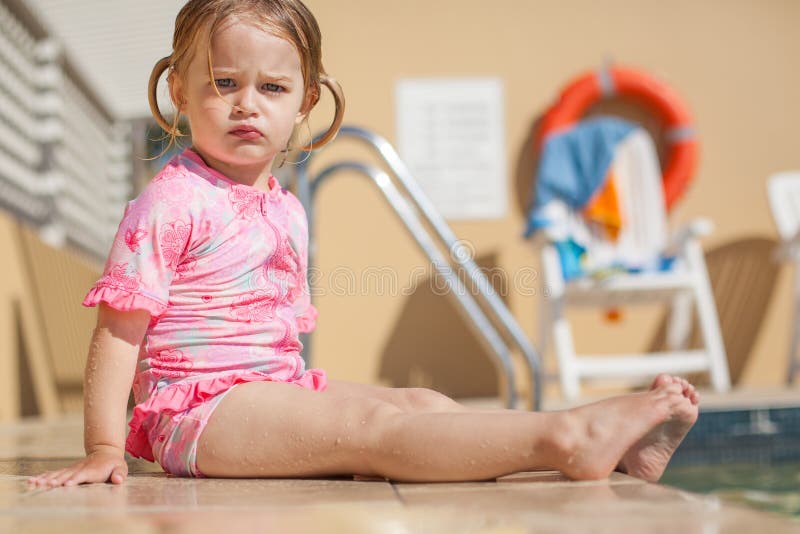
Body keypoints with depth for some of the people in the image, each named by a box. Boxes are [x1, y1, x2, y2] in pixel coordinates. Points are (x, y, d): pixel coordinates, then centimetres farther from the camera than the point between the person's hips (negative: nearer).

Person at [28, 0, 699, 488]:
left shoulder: (288, 211, 14)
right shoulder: (172, 200, -10)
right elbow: (119, 327, -12)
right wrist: (104, 447, -16)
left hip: (279, 388, 8)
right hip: (200, 405, -8)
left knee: (419, 402, -8)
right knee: (369, 425, -25)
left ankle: (613, 448, -16)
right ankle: (565, 439, -37)